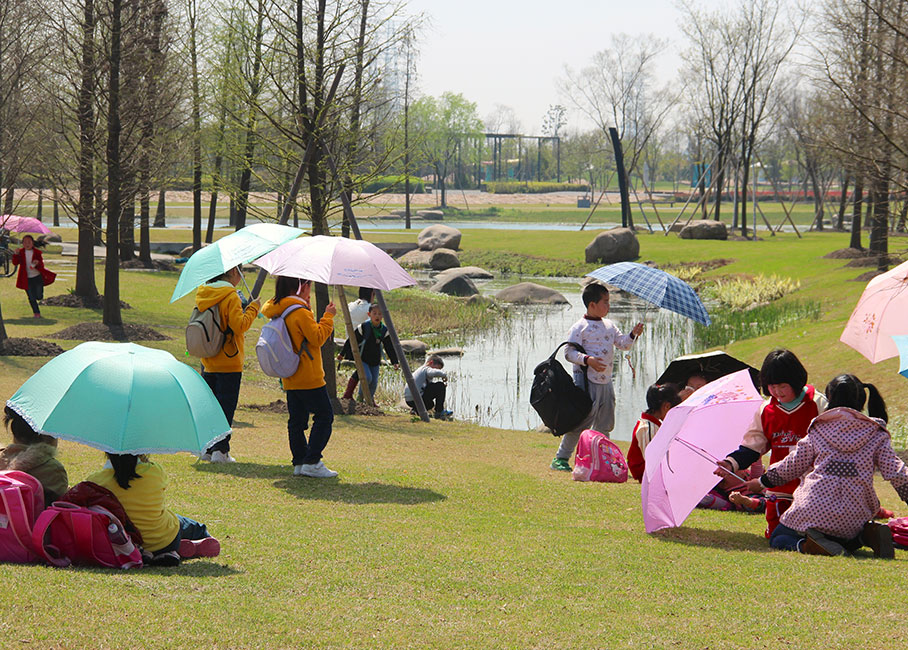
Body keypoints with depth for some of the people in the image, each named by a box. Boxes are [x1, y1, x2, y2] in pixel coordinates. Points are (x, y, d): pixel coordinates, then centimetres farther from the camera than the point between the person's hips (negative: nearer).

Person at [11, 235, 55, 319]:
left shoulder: (37, 253, -7)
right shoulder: (21, 252, -4)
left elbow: (41, 266, -10)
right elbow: (15, 263, -14)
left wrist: (38, 263, -34)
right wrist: (16, 255, -32)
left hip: (37, 277, 0)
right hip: (27, 279, 0)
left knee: (39, 297, 6)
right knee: (31, 298, 3)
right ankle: (36, 313, 20)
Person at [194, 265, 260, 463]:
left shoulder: (202, 295, 7)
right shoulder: (230, 297, -15)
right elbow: (239, 325, -22)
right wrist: (252, 308, -9)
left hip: (207, 363, 7)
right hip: (228, 362, -7)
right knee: (226, 407, -1)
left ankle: (207, 447, 16)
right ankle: (220, 449, -5)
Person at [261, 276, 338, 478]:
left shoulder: (278, 311, 10)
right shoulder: (300, 312, -16)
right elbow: (318, 338, -17)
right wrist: (328, 316, -8)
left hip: (290, 379, 9)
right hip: (309, 378, -9)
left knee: (297, 420, 11)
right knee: (324, 416, -3)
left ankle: (299, 462, 10)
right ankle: (312, 462, -9)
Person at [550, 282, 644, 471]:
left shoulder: (609, 325, 15)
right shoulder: (580, 327, -8)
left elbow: (622, 343, 18)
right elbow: (569, 352, -12)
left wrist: (633, 335, 0)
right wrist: (587, 360, -25)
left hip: (605, 381, 8)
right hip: (587, 380, -7)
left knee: (605, 423, 10)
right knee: (582, 420, -9)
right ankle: (561, 458, -2)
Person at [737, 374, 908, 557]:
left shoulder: (818, 429, 8)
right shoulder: (876, 434, 8)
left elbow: (794, 465, 14)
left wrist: (760, 483, 29)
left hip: (814, 512, -2)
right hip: (853, 519, 2)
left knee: (777, 538, 20)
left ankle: (808, 544, -15)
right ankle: (868, 534, -3)